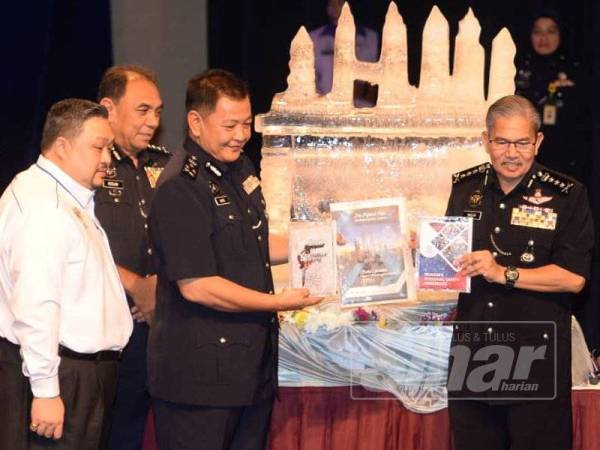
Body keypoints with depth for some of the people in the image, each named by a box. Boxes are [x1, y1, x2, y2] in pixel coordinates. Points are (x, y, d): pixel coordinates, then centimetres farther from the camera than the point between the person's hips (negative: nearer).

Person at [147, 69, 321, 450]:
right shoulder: (180, 189, -17)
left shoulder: (239, 169, 12)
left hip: (253, 362, 9)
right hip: (199, 372, -9)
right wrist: (278, 302, -17)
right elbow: (196, 286, -22)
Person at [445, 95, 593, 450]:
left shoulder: (567, 196, -7)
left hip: (537, 357, -4)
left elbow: (574, 277, -14)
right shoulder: (465, 187, 8)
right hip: (472, 352, 4)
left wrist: (504, 273, -20)